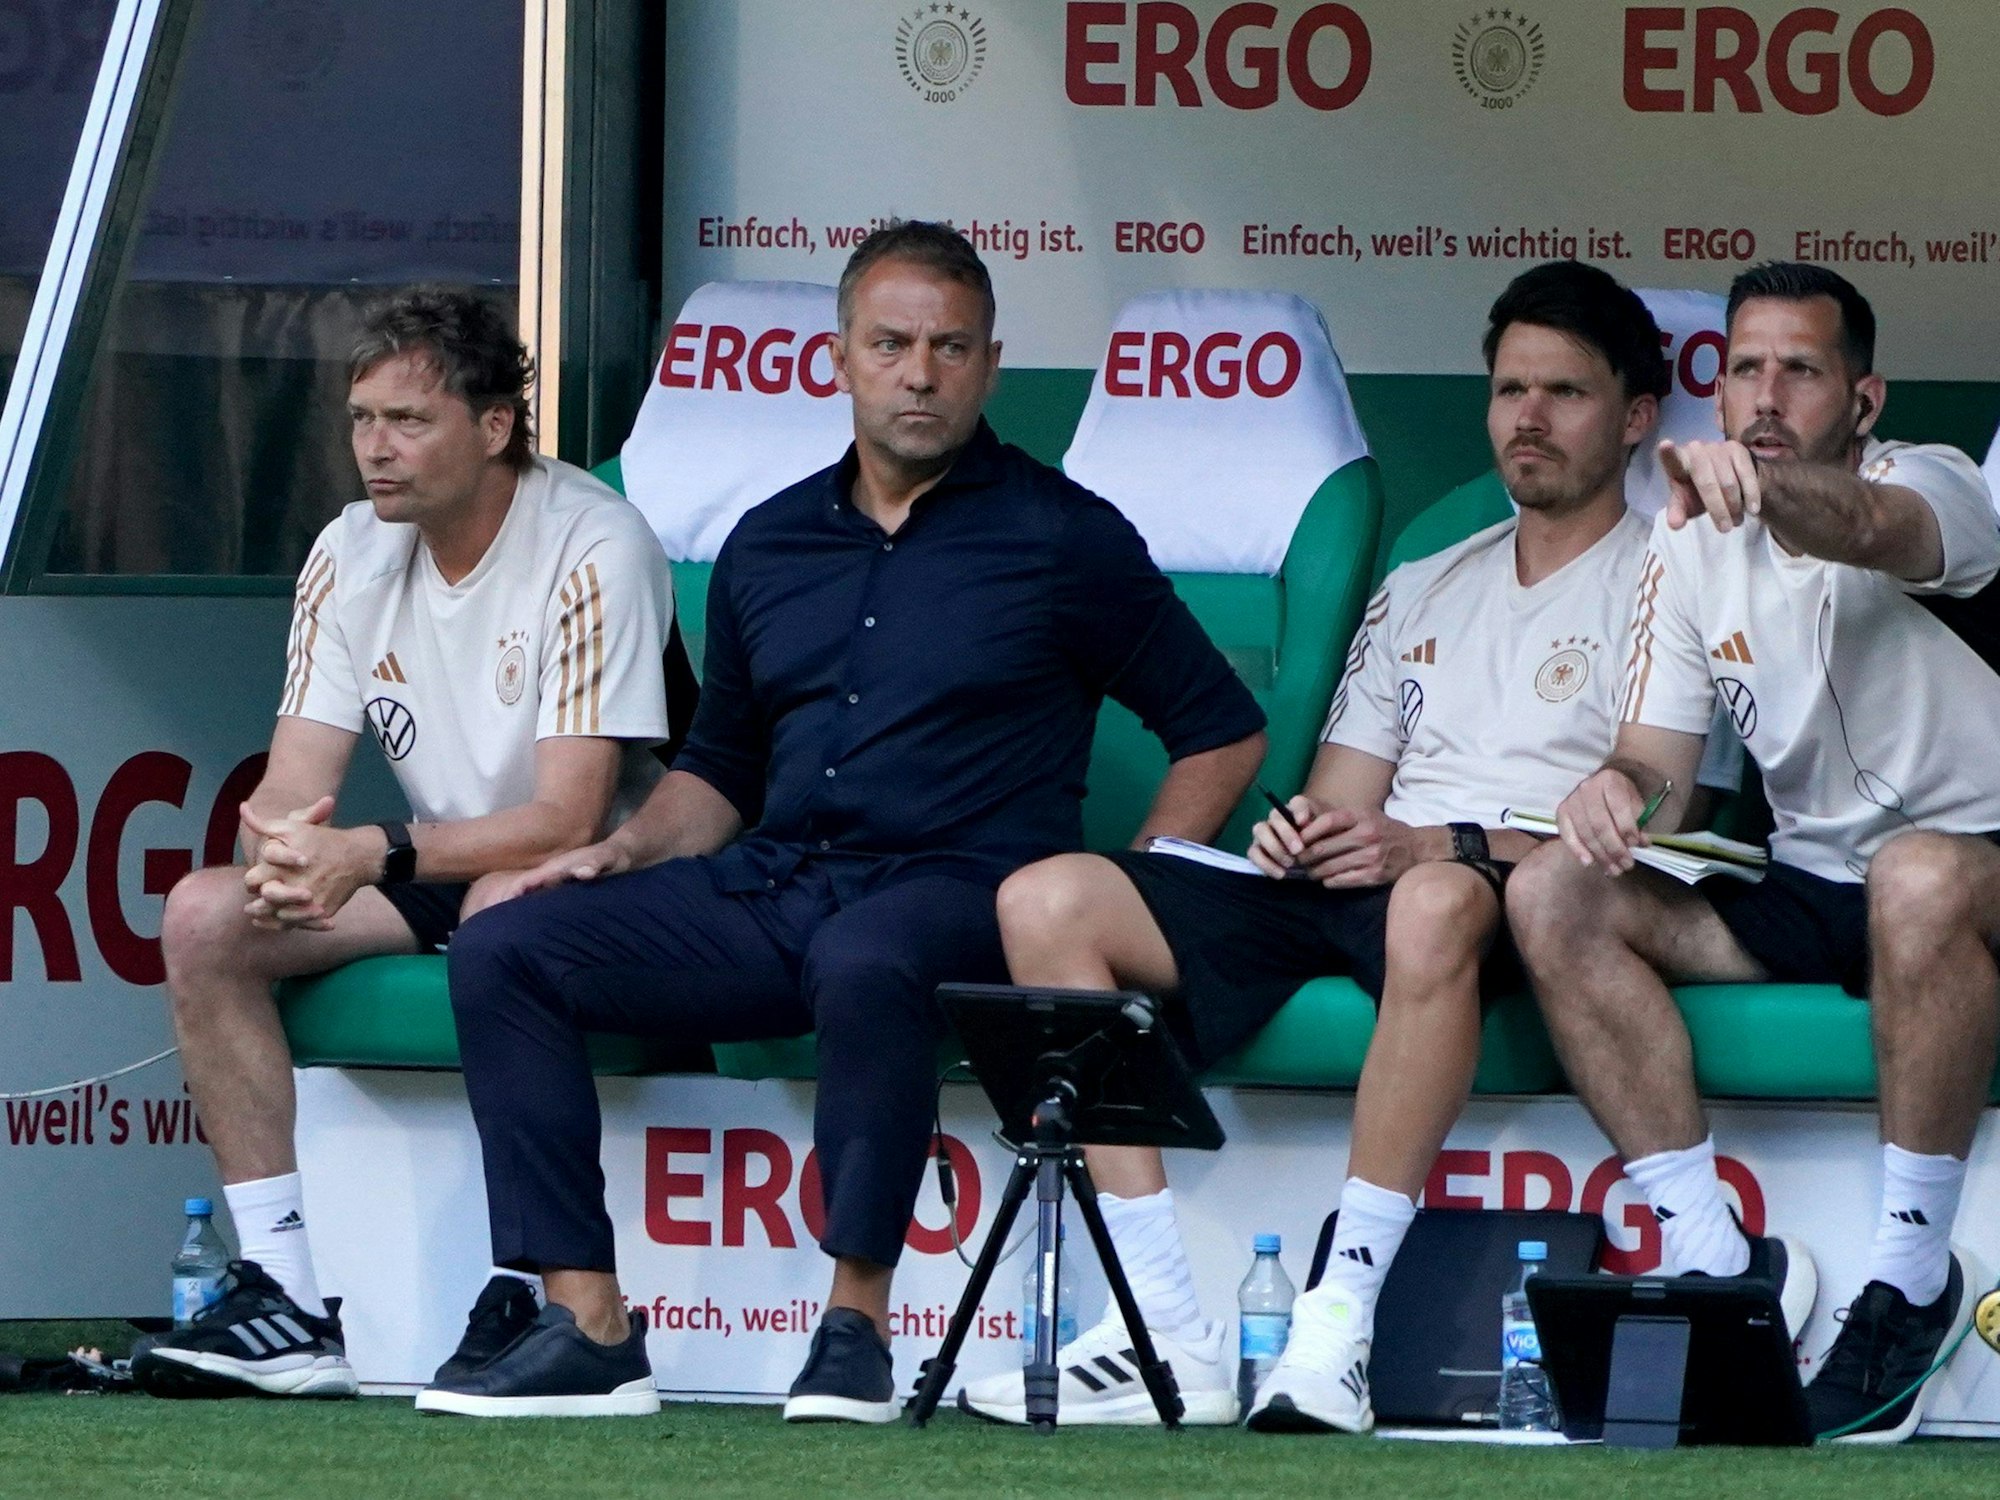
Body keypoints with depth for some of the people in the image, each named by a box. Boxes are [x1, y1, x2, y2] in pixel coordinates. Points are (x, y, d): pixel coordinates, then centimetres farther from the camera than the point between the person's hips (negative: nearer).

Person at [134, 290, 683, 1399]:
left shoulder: (593, 550, -20)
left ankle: (534, 1288, -31)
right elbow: (288, 791, -2)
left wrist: (374, 855, -36)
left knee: (509, 907, -40)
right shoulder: (351, 556, 0)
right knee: (204, 914, -14)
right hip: (437, 874, 7)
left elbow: (569, 818, -26)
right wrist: (283, 853, -28)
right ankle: (281, 1293, -17)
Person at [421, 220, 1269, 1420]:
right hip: (768, 883, 6)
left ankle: (857, 1324, -32)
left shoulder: (1063, 537, 4)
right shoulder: (771, 543, 18)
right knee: (505, 950, -13)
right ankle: (589, 1332, -19)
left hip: (955, 885, -6)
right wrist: (630, 851, 6)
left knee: (866, 964, -41)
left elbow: (1224, 733, 6)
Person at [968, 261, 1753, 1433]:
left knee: (1436, 901, -44)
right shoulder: (1421, 595, 29)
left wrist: (1433, 846, -18)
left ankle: (1342, 1328, -43)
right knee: (1047, 899, -15)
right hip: (1347, 896, 7)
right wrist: (1307, 832, -4)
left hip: (1522, 905, -7)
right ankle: (1168, 1333, -26)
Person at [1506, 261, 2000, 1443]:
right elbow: (1657, 759, 3)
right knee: (1554, 896, -14)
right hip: (1808, 888, 6)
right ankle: (1709, 1256, -16)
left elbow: (1860, 526, -39)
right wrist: (1617, 789, -23)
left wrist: (1747, 476, -61)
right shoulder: (1694, 546, 6)